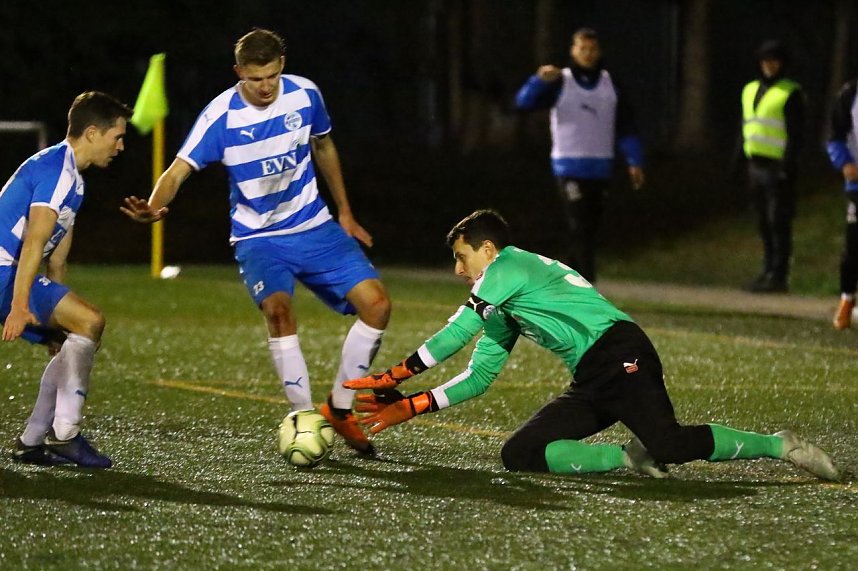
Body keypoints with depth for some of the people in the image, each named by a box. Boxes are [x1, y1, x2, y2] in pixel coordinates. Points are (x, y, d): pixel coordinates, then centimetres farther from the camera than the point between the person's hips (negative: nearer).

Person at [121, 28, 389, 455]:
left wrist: (345, 213, 18)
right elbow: (180, 168, -23)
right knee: (278, 309, -32)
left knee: (376, 304, -9)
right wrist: (154, 207, -44)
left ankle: (340, 409, 7)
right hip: (258, 238, -4)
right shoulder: (221, 115, -17)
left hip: (315, 228, 4)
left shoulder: (305, 94, -5)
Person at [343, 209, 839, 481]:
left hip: (618, 353, -10)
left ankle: (781, 446, -14)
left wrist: (398, 375, -2)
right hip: (591, 383, 10)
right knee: (518, 454, -5)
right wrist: (411, 407, 19)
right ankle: (630, 458, -10)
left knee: (669, 444, -30)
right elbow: (478, 377, 28)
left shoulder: (509, 267, 0)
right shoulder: (503, 308, 28)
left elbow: (457, 333, -7)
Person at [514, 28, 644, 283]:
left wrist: (635, 161, 2)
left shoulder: (610, 84, 7)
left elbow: (626, 127, 10)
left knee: (588, 231, 9)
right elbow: (524, 102, -16)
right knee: (580, 230, -11)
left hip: (600, 169, 4)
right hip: (570, 168, -4)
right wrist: (540, 80, -35)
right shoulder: (560, 82, -3)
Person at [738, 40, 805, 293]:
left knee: (778, 222, -8)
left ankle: (778, 275, -8)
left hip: (778, 166, -7)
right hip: (756, 165, 7)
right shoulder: (750, 90, 17)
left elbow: (796, 133, -11)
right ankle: (768, 271, 17)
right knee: (764, 223, 11)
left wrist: (788, 165, -18)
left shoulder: (790, 93, -7)